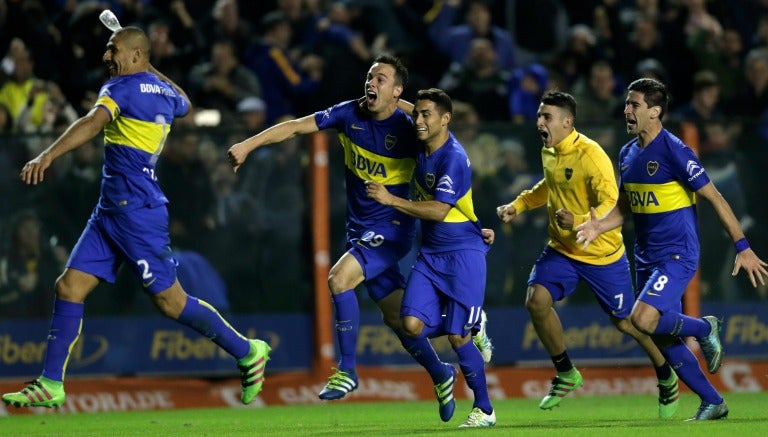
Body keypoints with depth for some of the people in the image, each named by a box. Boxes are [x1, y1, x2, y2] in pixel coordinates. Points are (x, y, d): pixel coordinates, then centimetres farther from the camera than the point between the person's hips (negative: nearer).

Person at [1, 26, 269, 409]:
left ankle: (247, 352, 11)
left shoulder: (123, 88, -13)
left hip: (136, 210, -10)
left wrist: (47, 156, -44)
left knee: (170, 302, -3)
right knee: (69, 288, 2)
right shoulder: (163, 92, 12)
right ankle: (50, 385, 1)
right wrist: (153, 72, 41)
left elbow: (93, 122, -33)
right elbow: (183, 103, 38)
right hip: (111, 211, 10)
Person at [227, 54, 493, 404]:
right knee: (396, 316, 10)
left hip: (392, 228, -5)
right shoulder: (349, 114, -2)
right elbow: (295, 127, -3)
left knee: (339, 279, -25)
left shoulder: (408, 131, -14)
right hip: (359, 229, 5)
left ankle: (347, 371, -15)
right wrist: (248, 145, -11)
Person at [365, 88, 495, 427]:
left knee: (458, 336, -8)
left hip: (463, 253, -7)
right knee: (412, 323, -13)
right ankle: (440, 375, 14)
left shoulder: (453, 158, -18)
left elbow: (439, 210, -25)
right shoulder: (422, 151, 5)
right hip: (430, 253, 7)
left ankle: (484, 409, 7)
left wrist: (390, 200, -25)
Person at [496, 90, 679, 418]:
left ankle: (666, 377, 31)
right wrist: (517, 206, 11)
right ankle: (566, 375, 3)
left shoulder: (591, 155, -23)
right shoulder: (548, 153, 1)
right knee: (537, 300, -16)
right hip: (562, 249, 6)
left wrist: (580, 222, -45)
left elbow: (612, 204, -29)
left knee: (625, 323, 4)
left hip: (602, 254, -6)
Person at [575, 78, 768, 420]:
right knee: (663, 339, 7)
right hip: (646, 259, 8)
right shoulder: (628, 154, 9)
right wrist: (598, 226, -3)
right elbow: (625, 208, 18)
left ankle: (705, 329, 2)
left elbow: (714, 198, -13)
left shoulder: (674, 151, -15)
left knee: (644, 319, -25)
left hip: (677, 255, -8)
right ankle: (712, 402, 20)